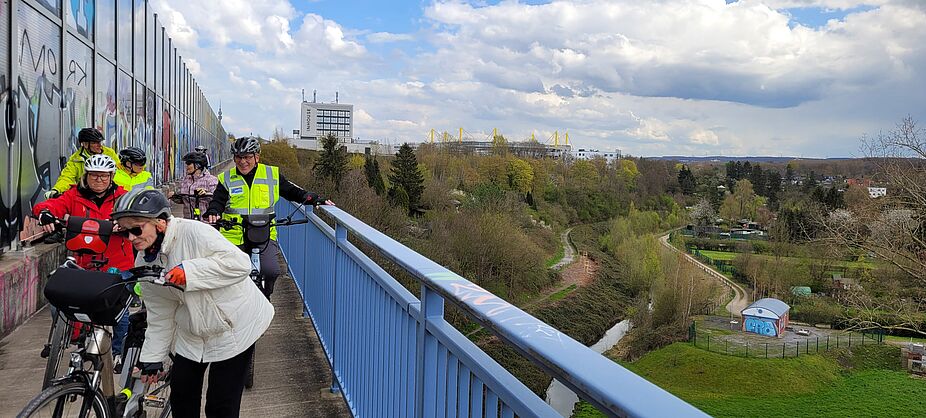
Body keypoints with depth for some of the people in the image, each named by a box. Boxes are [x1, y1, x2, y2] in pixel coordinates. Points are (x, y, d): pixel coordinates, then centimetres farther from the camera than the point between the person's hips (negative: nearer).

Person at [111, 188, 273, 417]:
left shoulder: (193, 232, -25)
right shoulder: (144, 263, 0)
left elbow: (240, 263, -31)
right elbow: (159, 316, 8)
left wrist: (189, 271, -35)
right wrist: (152, 359, 8)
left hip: (233, 327, -7)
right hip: (191, 334, 7)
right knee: (181, 397, 16)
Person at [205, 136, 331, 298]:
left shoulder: (272, 174, 6)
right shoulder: (226, 179, 7)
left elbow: (293, 192, 11)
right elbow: (217, 201, 0)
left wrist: (317, 200, -1)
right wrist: (212, 213, -23)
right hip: (234, 236, 1)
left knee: (271, 271, -21)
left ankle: (264, 296, 11)